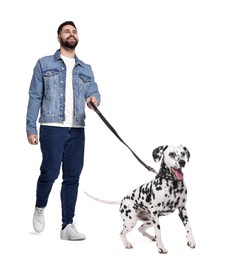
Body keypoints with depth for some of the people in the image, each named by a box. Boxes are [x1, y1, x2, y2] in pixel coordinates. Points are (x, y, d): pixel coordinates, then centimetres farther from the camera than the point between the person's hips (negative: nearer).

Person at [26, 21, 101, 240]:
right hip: (52, 128, -3)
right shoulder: (44, 64, 9)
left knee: (73, 177, 2)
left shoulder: (86, 69, 18)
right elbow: (35, 97, 4)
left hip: (77, 130, 3)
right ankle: (40, 208, 21)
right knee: (50, 172, -8)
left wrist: (94, 98, -18)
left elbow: (93, 92, 8)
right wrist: (31, 128, -4)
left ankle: (68, 225, 7)